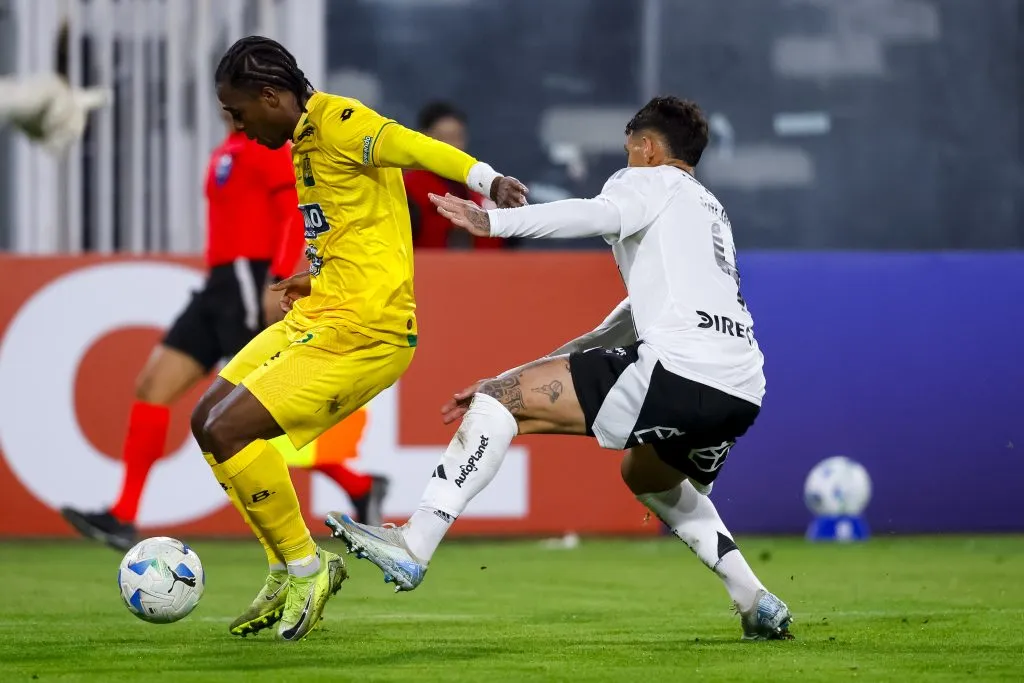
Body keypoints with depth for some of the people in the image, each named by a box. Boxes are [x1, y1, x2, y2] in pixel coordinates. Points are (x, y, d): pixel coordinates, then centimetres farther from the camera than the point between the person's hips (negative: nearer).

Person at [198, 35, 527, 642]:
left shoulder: (338, 123, -14)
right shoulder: (305, 140, 16)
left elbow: (415, 147, -29)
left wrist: (488, 181, -44)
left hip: (364, 329, -11)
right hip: (318, 317, 11)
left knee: (229, 431, -16)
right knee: (208, 421, 12)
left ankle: (307, 567, 0)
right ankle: (290, 572, 18)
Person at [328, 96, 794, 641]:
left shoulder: (651, 182, 12)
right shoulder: (712, 213, 37)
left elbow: (601, 213, -15)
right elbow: (638, 317, 39)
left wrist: (496, 221, -23)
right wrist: (539, 367, 37)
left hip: (680, 368, -9)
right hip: (742, 393, 9)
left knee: (502, 398, -3)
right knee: (649, 476, 38)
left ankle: (413, 546, -14)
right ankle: (758, 606, 27)